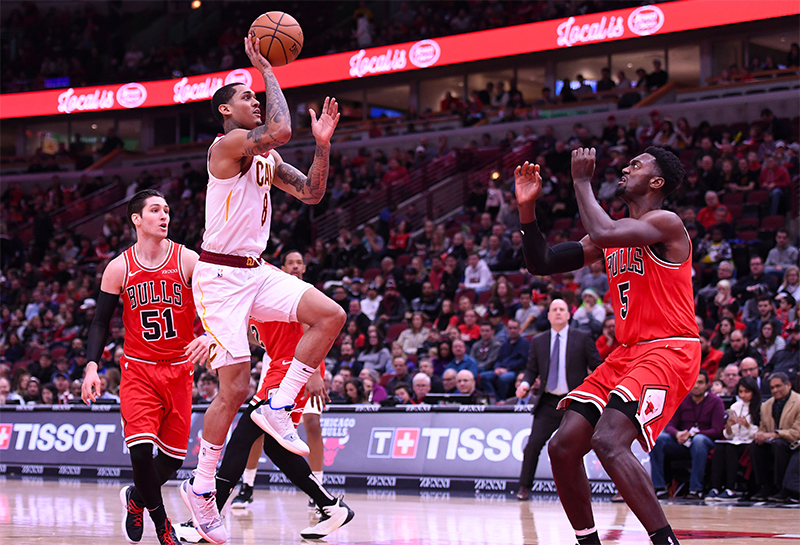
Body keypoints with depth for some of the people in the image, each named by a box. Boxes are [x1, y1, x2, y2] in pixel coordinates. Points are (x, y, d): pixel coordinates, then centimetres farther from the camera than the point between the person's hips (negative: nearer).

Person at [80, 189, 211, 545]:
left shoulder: (188, 261, -4)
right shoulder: (119, 268, -1)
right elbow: (101, 321, 4)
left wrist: (208, 335, -28)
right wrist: (92, 366, -9)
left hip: (179, 369, 1)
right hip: (138, 369, -1)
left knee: (173, 456, 3)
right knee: (141, 446, -19)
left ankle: (136, 497, 34)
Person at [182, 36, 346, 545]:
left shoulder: (267, 159, 15)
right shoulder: (228, 144, -13)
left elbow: (311, 193, 16)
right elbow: (280, 130, -30)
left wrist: (323, 143, 4)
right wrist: (267, 71, -20)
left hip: (256, 271, 8)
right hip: (220, 276, -8)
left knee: (331, 315, -10)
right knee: (235, 388, -8)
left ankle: (278, 408, -1)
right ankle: (200, 488, 7)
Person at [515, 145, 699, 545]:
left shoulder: (666, 224, -9)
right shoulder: (614, 232, 17)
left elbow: (603, 235, -27)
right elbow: (542, 263, 16)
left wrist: (582, 181, -13)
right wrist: (527, 209, 3)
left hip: (668, 352, -9)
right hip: (627, 354, 9)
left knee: (608, 440, -28)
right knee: (562, 447, 0)